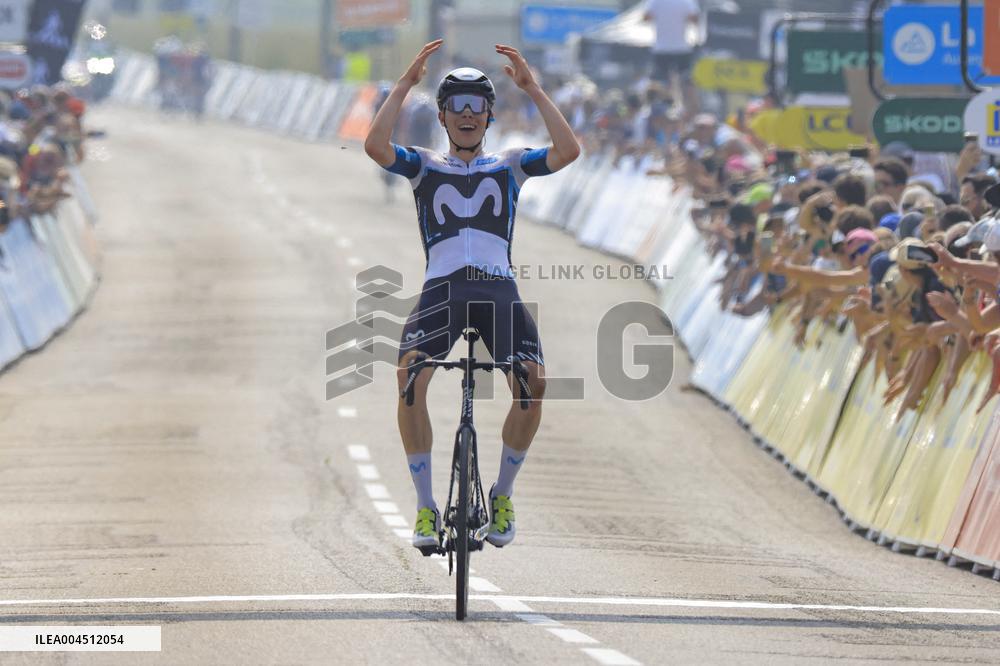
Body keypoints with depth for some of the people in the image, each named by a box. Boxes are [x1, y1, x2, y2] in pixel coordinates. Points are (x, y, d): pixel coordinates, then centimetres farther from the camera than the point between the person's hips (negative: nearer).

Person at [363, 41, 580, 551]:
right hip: (443, 286, -1)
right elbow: (375, 146, -3)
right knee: (410, 375, -27)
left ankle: (503, 495, 2)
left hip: (498, 287, 1)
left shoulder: (508, 165, 20)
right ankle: (426, 507, -17)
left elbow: (568, 151, 2)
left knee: (533, 383, -22)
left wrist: (533, 90, -1)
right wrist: (405, 84, -5)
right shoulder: (423, 166, 18)